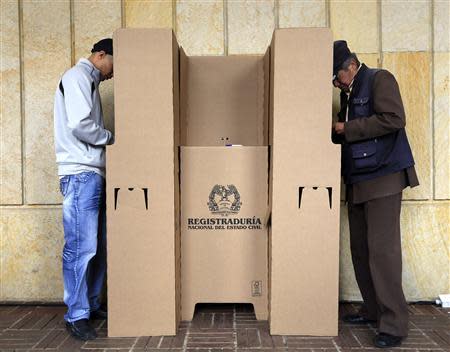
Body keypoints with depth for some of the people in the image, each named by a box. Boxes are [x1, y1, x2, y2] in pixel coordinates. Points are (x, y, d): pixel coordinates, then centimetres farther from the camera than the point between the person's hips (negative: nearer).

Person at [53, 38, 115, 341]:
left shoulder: (89, 81, 26)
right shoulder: (77, 76, -4)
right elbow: (79, 124, -17)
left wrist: (106, 140, 10)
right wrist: (111, 138, -4)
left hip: (95, 174, 10)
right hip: (80, 174, -10)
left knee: (99, 246, 10)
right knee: (82, 247, -9)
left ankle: (91, 305, 19)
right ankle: (77, 316, -1)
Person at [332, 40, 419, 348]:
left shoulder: (379, 79, -4)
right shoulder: (349, 93, 21)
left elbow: (393, 119, -18)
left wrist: (348, 129, -12)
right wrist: (335, 132, 6)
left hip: (383, 177, -9)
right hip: (358, 181, 9)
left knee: (382, 248, -11)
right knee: (361, 248, 10)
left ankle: (394, 323, -3)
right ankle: (373, 310, 22)